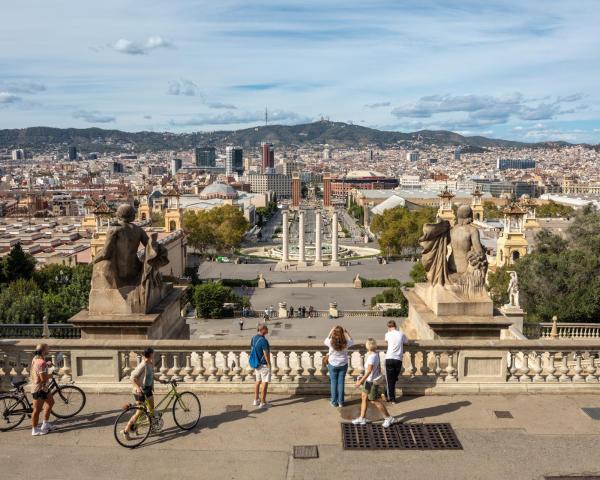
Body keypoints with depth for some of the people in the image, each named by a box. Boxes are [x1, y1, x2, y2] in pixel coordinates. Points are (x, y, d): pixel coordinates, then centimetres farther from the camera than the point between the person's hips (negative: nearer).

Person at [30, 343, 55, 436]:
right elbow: (43, 378, -28)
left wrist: (47, 365, 4)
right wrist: (52, 373, -11)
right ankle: (35, 430, 17)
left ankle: (45, 424, 31)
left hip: (43, 387, 11)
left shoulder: (36, 358, 4)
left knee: (50, 402, 22)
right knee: (37, 410, 3)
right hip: (39, 389, -11)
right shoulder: (41, 363, -27)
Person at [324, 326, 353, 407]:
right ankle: (341, 402, 16)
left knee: (333, 383, 10)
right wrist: (346, 332, 7)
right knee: (341, 383, 10)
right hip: (343, 365, 1)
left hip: (333, 365, -1)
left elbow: (325, 341, 5)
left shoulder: (331, 342, -20)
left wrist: (331, 331, 6)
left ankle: (334, 402, 17)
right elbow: (351, 341, 8)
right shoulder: (345, 343, -17)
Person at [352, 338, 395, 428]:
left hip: (372, 382, -9)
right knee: (364, 398, 14)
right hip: (368, 380, 9)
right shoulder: (376, 354, 1)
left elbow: (369, 371, -28)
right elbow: (379, 368, 11)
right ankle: (362, 418, 22)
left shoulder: (372, 356, -27)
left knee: (374, 401, 3)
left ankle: (389, 418, 16)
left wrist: (360, 381, -25)